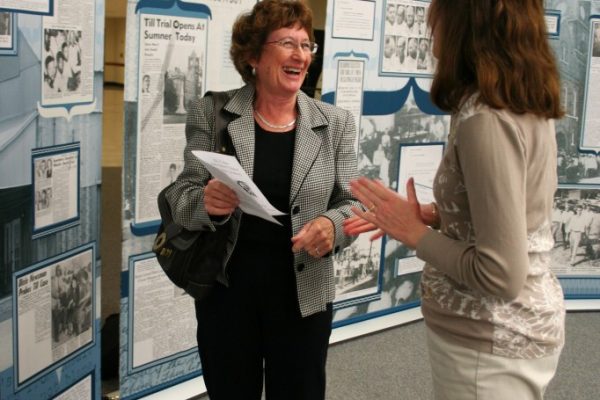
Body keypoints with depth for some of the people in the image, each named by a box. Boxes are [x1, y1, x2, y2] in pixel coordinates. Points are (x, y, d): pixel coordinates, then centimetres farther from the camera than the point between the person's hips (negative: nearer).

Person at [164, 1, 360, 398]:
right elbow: (180, 195, -3)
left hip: (303, 294, 1)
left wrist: (332, 225, -24)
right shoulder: (211, 113, -3)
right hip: (225, 289, 0)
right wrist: (206, 202, -27)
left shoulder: (336, 123, -1)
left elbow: (352, 203, 0)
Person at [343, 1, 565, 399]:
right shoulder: (529, 106, 2)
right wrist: (427, 214, 4)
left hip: (490, 346, -8)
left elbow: (501, 276, -26)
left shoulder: (486, 119, -25)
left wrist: (414, 232, -15)